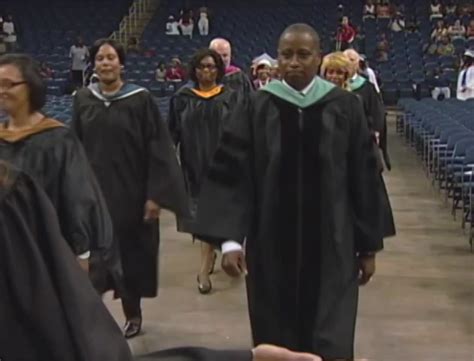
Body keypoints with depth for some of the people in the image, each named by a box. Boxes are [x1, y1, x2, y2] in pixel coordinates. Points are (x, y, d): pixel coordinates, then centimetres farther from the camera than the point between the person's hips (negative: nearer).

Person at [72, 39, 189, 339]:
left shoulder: (141, 100, -6)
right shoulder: (83, 100, 4)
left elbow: (158, 149, -9)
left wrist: (155, 194, -14)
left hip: (131, 192, -2)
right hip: (93, 191, 3)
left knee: (131, 255, 8)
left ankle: (133, 313, 27)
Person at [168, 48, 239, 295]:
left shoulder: (230, 97, 1)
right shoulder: (182, 99, 3)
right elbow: (172, 133, 2)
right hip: (195, 165, 2)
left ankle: (204, 270, -4)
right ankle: (210, 254, 31)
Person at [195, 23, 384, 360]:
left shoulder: (345, 107, -2)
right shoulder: (256, 108, -2)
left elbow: (364, 181, 2)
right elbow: (231, 175, -5)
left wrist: (368, 245, 3)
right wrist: (231, 239, -15)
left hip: (332, 247, -1)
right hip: (271, 245, 1)